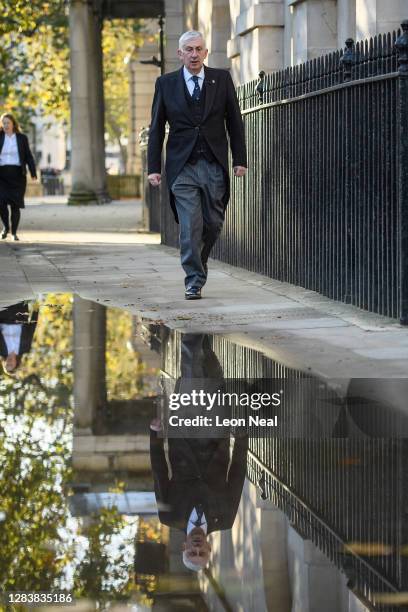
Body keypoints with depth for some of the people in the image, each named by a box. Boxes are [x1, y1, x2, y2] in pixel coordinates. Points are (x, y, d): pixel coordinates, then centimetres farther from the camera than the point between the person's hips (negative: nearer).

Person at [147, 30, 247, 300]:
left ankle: (198, 263, 31)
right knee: (190, 226, -8)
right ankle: (194, 282, -2)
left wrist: (240, 159, 1)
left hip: (214, 165, 1)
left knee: (214, 223, 6)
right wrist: (154, 167, 1)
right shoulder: (166, 83, 4)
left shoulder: (222, 79, 5)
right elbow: (157, 128, 6)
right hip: (183, 166, -1)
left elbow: (234, 121, 7)